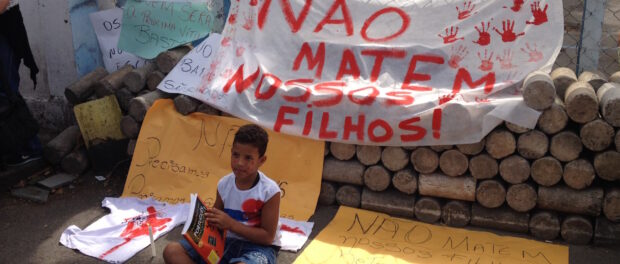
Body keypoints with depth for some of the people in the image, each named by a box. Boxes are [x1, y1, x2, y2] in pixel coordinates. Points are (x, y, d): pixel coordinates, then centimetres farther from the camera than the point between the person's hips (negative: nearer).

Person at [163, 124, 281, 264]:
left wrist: (231, 224, -20)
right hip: (226, 241, 6)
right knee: (172, 251, -10)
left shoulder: (269, 191, -14)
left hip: (257, 246, -6)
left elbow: (268, 237, -13)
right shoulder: (224, 184, 1)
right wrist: (209, 218, -10)